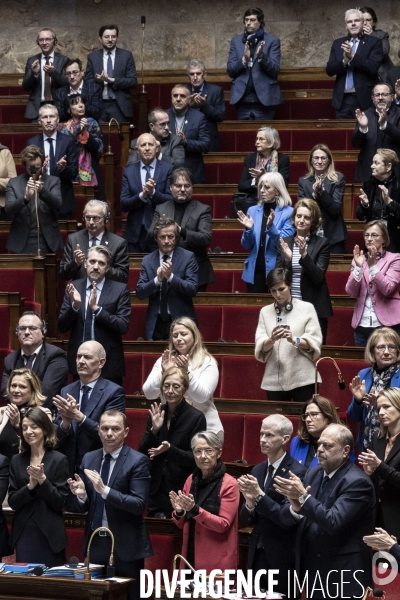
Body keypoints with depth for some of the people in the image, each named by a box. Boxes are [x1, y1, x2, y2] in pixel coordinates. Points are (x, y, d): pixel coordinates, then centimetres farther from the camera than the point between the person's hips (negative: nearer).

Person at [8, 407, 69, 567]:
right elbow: (12, 502, 3)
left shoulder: (59, 460, -3)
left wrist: (42, 480, -18)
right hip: (23, 534, 3)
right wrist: (30, 486, -14)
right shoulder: (17, 461, 8)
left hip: (49, 536, -3)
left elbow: (60, 503, -5)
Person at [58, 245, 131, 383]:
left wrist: (96, 308, -21)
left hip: (109, 363, -2)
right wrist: (75, 305, -18)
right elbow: (61, 327, 1)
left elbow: (123, 326, -11)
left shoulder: (120, 289, -3)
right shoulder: (73, 288, 4)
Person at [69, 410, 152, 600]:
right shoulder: (89, 459, 7)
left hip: (125, 546, -5)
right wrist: (81, 495, -13)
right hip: (95, 543, 5)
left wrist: (104, 490, -27)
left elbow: (139, 505, -18)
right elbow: (83, 507, 10)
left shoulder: (137, 461, -9)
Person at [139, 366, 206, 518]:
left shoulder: (196, 417, -8)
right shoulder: (156, 414, 5)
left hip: (182, 490, -4)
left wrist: (170, 449, -25)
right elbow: (142, 453, 4)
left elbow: (195, 458, -10)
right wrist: (154, 430, -12)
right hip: (156, 490, 4)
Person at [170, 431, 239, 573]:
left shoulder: (229, 484, -9)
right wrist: (179, 512, -9)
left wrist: (194, 509, -24)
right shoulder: (191, 480, 8)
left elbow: (223, 525, -14)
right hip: (191, 556, 5)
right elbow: (182, 524, 13)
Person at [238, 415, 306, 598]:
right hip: (257, 556, 6)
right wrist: (250, 501, -13)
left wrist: (259, 495, -24)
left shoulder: (297, 473, -12)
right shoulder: (257, 470, 9)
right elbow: (247, 521, 8)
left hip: (283, 561, -6)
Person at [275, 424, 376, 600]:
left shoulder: (357, 482, -15)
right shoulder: (313, 474, 8)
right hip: (311, 569, 7)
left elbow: (334, 523, -25)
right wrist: (295, 508, -17)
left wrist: (303, 497, -26)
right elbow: (285, 517, 5)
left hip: (343, 574, -7)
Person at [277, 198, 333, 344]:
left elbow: (318, 277, -10)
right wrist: (287, 259, -12)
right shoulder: (285, 243, 8)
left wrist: (304, 254, -22)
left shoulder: (322, 244, 0)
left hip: (314, 308, -3)